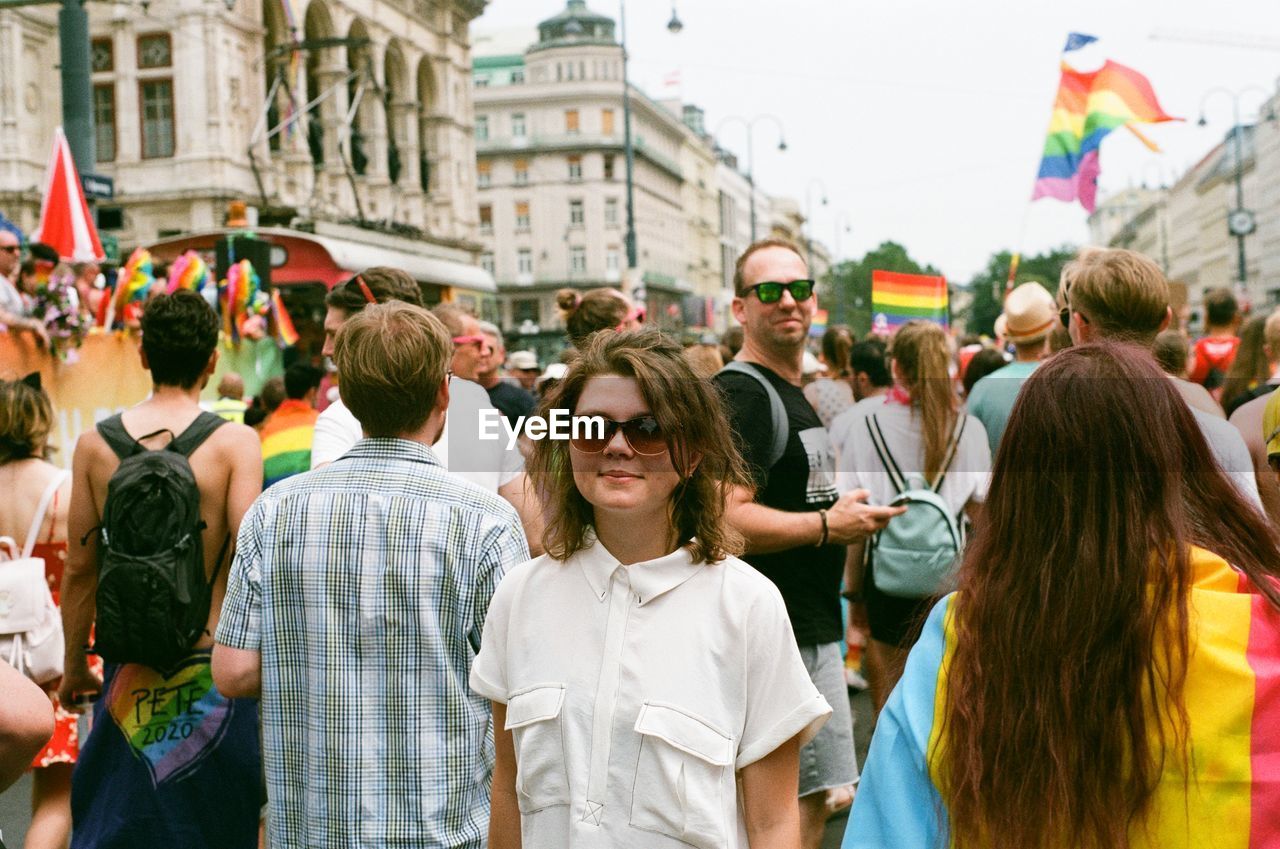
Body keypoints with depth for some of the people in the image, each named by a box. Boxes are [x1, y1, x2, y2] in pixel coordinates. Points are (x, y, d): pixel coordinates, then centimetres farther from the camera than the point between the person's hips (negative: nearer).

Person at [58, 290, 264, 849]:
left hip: (131, 676, 3)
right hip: (212, 667, -2)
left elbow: (80, 568, 4)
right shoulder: (235, 442, -11)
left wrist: (74, 665, 15)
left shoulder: (95, 444, -1)